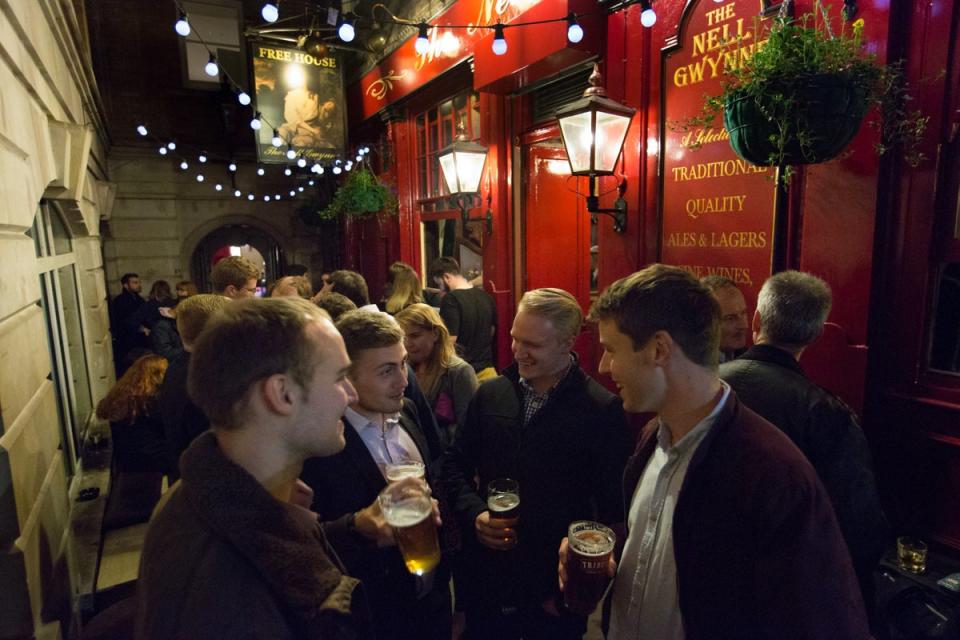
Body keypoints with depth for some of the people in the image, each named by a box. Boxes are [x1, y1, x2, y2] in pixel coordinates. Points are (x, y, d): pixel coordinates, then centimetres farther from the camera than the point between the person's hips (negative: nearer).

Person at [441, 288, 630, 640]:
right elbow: (455, 465, 9)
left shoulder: (603, 411, -14)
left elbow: (613, 512, -11)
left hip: (557, 589, -3)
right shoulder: (489, 394, 0)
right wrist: (474, 514, -8)